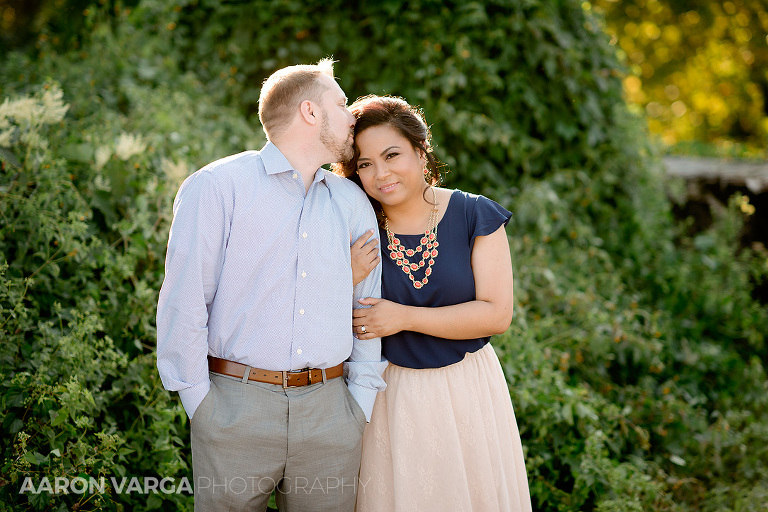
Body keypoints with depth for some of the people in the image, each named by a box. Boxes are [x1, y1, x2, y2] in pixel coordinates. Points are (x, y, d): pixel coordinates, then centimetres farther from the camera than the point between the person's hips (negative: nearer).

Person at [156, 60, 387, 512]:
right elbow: (183, 301, -5)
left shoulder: (353, 203, 13)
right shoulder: (217, 186, -2)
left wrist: (361, 401, 6)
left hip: (329, 413, 4)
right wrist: (201, 402, -7)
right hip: (237, 409, -4)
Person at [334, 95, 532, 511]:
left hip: (466, 391, 0)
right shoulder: (357, 233, -5)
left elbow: (497, 314, -13)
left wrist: (404, 317, -17)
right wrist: (348, 281, -21)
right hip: (392, 395, 1)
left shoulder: (475, 216, -8)